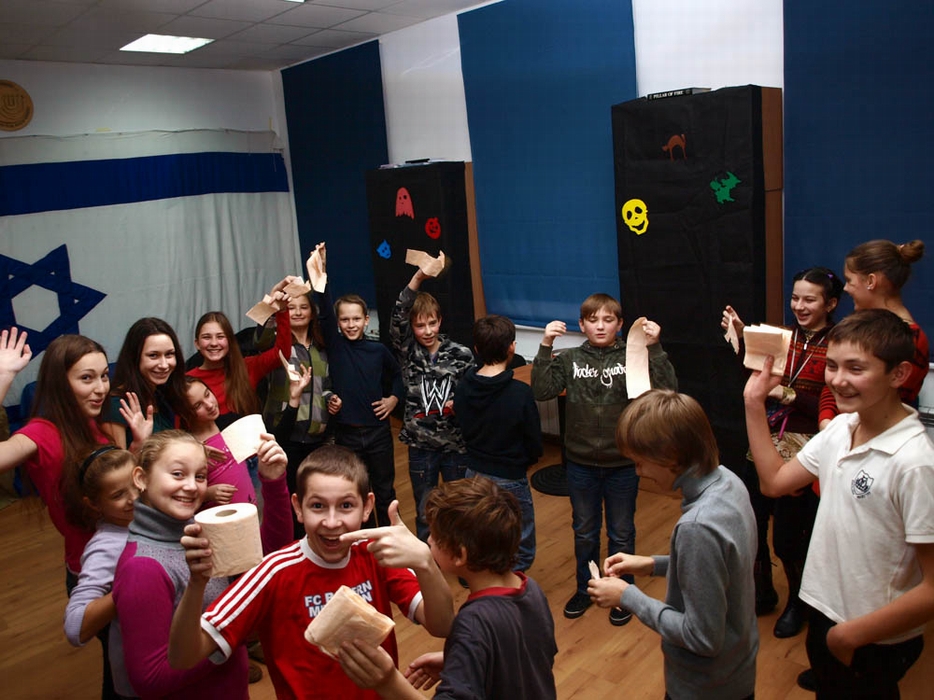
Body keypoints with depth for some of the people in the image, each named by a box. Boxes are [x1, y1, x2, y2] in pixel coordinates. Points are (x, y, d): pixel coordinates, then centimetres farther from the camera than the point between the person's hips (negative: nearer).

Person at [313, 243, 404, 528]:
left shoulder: (378, 350, -2)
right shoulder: (334, 346, -4)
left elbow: (397, 374, 17)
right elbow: (324, 311, -19)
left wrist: (394, 398, 1)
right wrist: (321, 273, -29)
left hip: (378, 430, 0)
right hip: (346, 432, 0)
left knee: (385, 490, 12)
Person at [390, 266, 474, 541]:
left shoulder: (461, 354, -5)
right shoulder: (407, 351, -4)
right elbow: (398, 316, -20)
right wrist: (418, 278, -32)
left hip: (456, 444, 0)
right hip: (420, 445, 0)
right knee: (424, 513, 15)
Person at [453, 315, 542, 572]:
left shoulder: (462, 388, -7)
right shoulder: (520, 393, -22)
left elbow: (464, 429, 5)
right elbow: (535, 443, -11)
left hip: (474, 474, 6)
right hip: (509, 481, -6)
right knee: (522, 552, 8)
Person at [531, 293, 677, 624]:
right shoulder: (569, 359, -4)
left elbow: (666, 391, -19)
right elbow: (541, 391, -15)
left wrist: (654, 348, -28)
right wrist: (545, 347, -22)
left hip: (622, 464, -1)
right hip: (581, 463, 2)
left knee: (621, 534, 16)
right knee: (584, 531, 20)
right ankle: (584, 588, 40)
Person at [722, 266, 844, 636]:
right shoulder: (785, 337, 6)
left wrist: (789, 396, -23)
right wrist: (741, 337, -10)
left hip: (803, 451, -5)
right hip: (766, 442, 5)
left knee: (787, 537, 3)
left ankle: (797, 603, 33)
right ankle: (763, 593, 36)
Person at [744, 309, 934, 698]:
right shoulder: (841, 428, -6)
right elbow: (775, 481, 4)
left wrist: (853, 633, -15)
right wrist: (754, 404, -3)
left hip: (876, 642, -6)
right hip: (824, 610, 6)